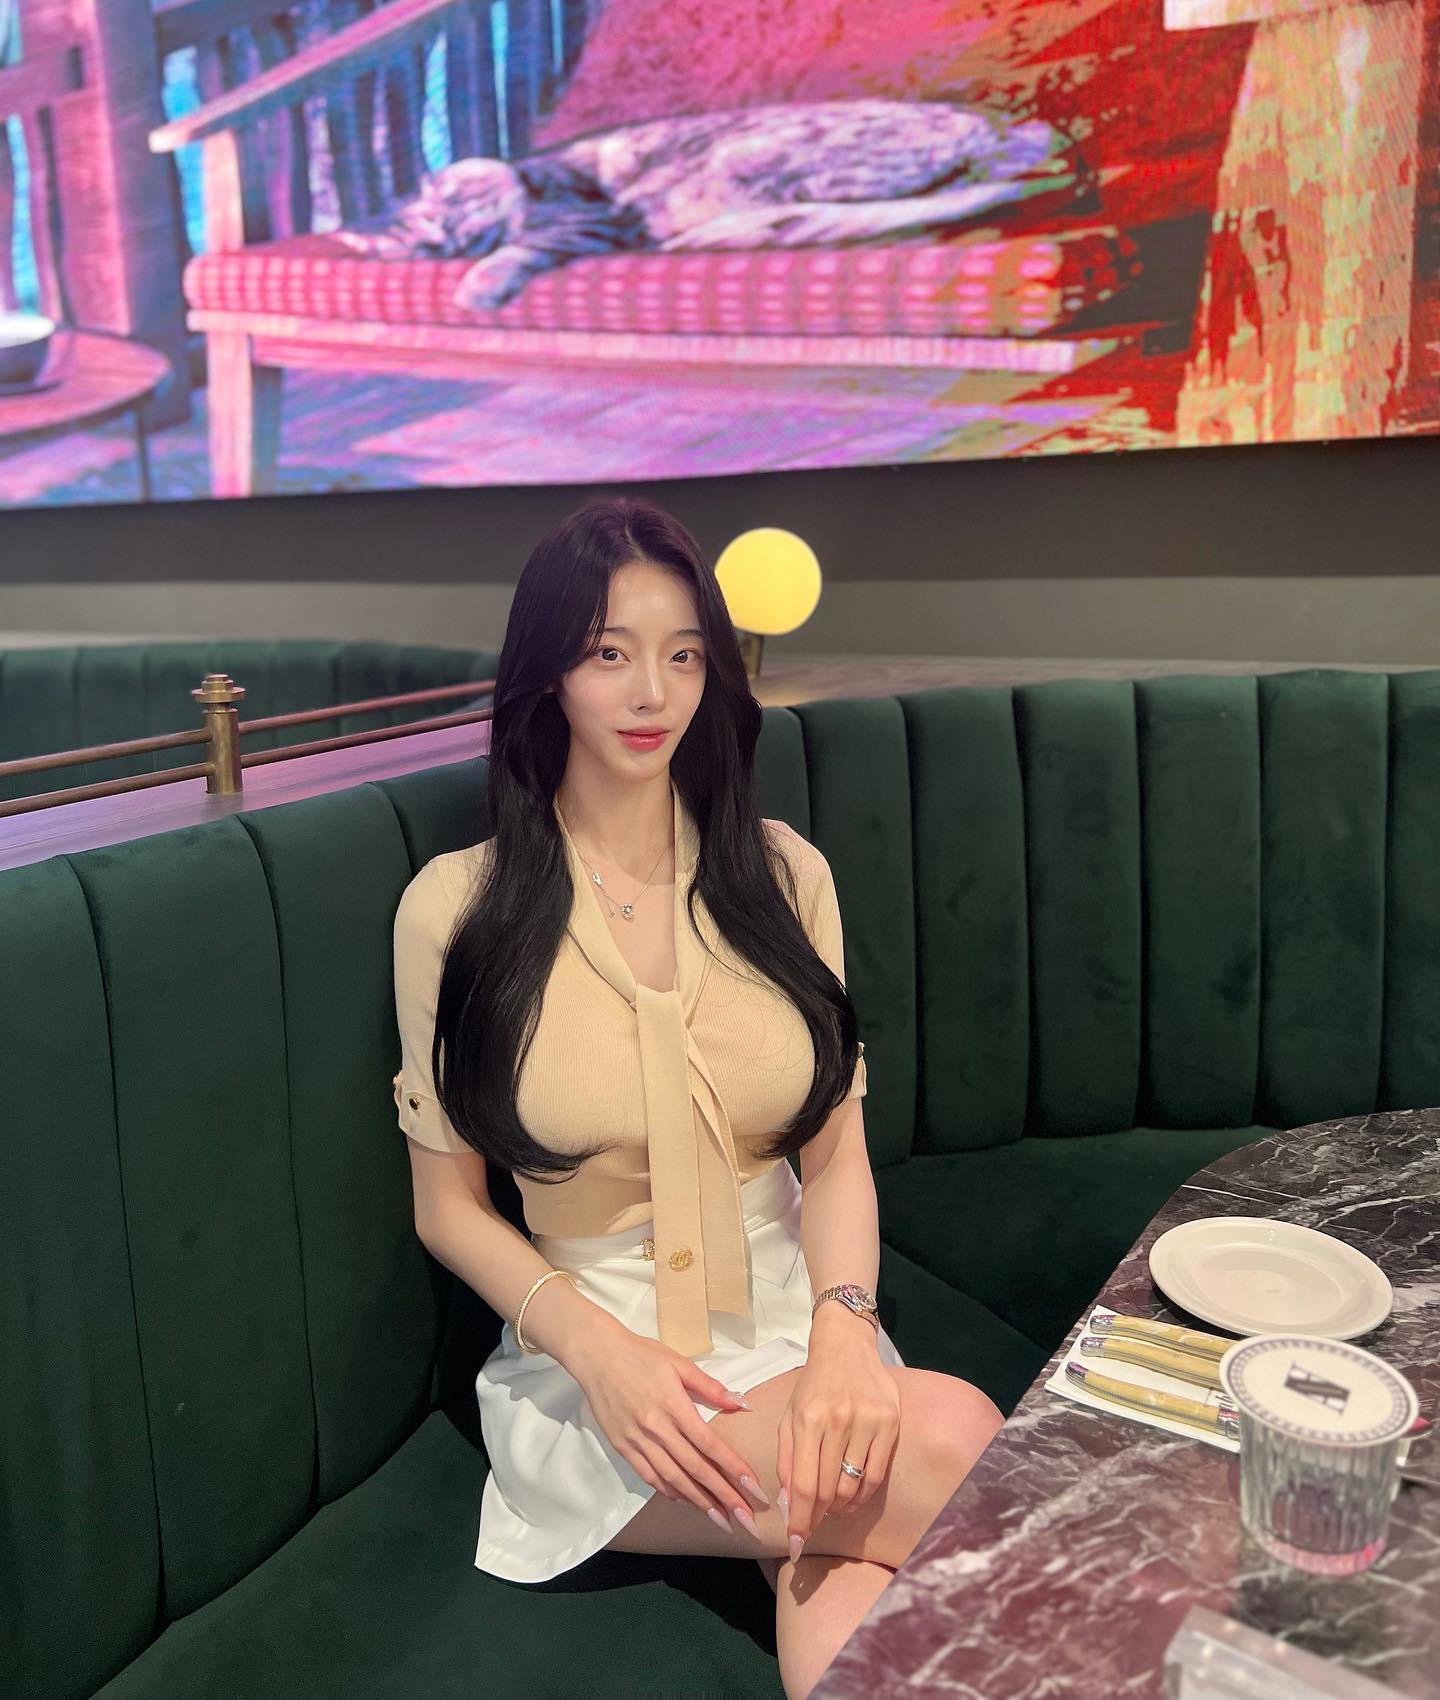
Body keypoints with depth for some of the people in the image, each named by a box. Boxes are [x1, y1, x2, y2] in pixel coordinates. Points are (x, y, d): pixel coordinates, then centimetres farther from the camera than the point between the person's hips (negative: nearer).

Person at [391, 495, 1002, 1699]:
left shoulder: (782, 874, 3)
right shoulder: (456, 907, -5)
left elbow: (838, 1156, 3)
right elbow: (447, 1203, 0)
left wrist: (843, 1323, -17)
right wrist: (597, 1349, -16)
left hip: (790, 1319, 2)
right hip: (586, 1353, -2)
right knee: (958, 1444, -26)